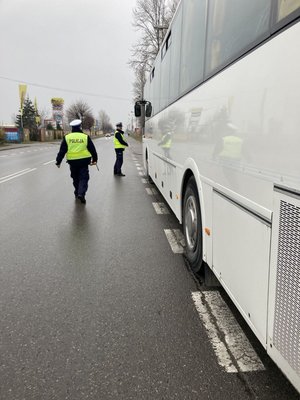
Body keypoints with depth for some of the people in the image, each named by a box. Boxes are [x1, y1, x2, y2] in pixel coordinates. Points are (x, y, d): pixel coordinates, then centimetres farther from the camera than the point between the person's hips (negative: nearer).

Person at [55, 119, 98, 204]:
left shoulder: (67, 137, 2)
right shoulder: (85, 137, -1)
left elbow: (62, 151, 1)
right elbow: (92, 149, 5)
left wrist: (58, 161, 8)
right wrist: (94, 159, 17)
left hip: (72, 162, 2)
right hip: (84, 161, -2)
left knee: (75, 178, 18)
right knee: (83, 178, 1)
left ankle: (77, 193, 28)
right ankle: (81, 193, -15)